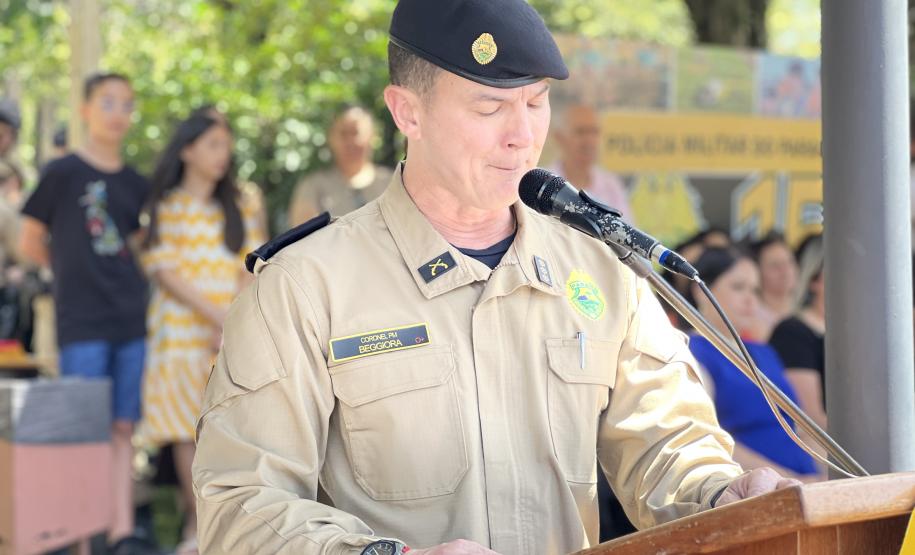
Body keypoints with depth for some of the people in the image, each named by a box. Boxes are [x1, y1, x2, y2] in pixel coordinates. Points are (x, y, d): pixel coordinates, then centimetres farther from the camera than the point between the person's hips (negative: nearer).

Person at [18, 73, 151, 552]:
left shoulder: (135, 185, 11)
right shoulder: (63, 173, -3)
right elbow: (30, 244, 4)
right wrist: (74, 271, 11)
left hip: (130, 321, 5)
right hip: (81, 324, -5)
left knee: (122, 430, 5)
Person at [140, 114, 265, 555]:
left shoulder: (239, 209, 13)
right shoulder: (165, 208, 4)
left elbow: (251, 271, 8)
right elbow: (164, 271, -4)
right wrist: (215, 315, -13)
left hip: (234, 334, 2)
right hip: (182, 331, -2)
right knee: (188, 430, -2)